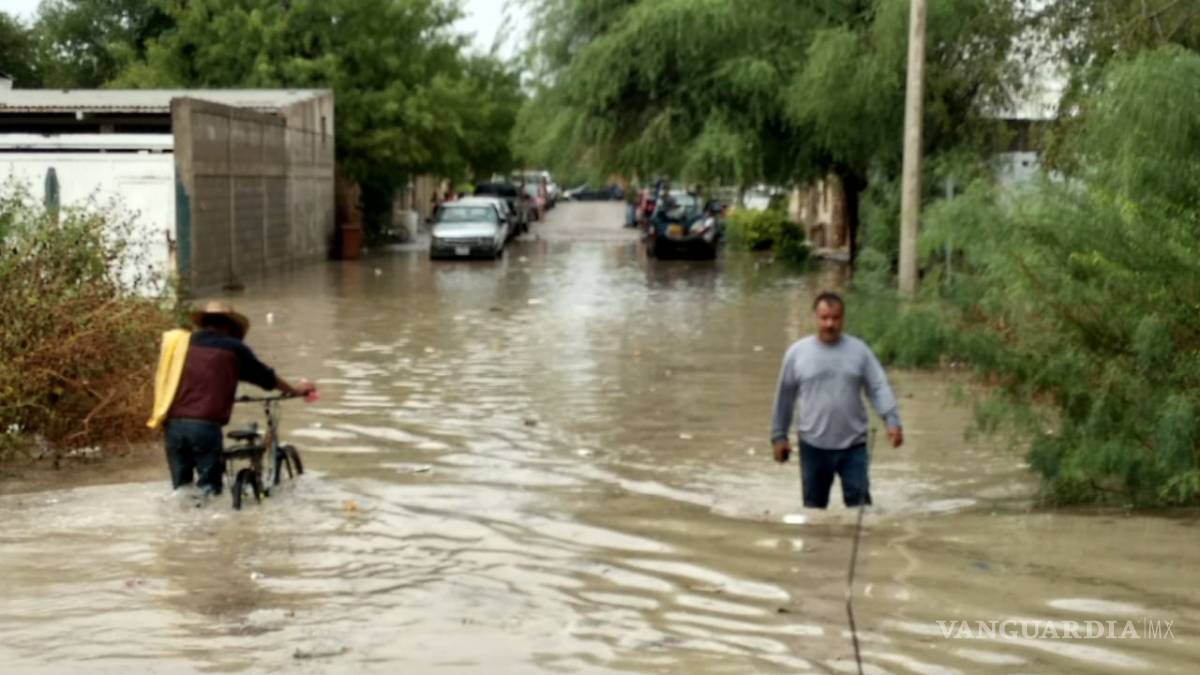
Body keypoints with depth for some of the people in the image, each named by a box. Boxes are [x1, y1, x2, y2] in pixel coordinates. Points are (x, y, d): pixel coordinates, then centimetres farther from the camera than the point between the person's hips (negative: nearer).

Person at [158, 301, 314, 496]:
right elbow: (267, 377, 18)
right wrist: (296, 391, 35)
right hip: (206, 425, -4)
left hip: (174, 423, 4)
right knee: (209, 487, 7)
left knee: (181, 487, 15)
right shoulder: (233, 348, 7)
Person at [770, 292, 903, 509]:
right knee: (814, 506, 9)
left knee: (859, 505, -1)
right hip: (813, 446, 0)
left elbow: (879, 388, -2)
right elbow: (785, 397, 6)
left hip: (853, 445, 0)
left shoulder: (859, 349, 1)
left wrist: (892, 420, -16)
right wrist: (779, 436, 8)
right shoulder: (797, 352, -1)